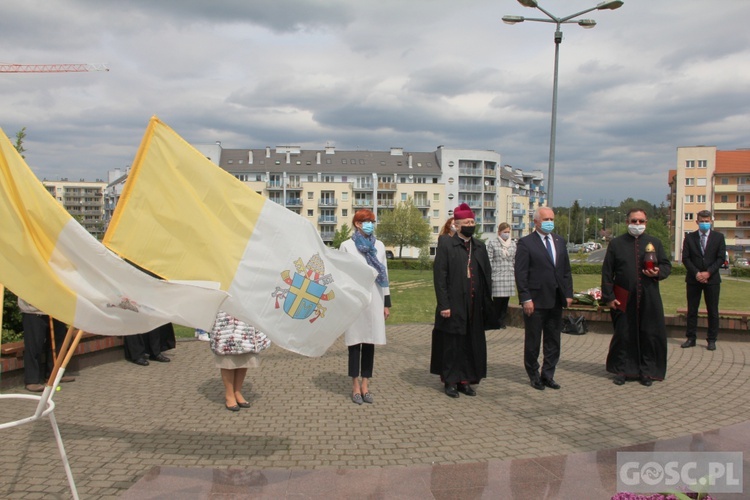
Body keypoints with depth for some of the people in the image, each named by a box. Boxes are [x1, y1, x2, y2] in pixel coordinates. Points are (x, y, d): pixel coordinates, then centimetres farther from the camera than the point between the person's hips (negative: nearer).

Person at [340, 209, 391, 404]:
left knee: (370, 342, 6)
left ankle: (365, 384, 15)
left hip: (375, 300, 3)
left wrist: (387, 303, 8)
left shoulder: (379, 245, 10)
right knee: (356, 341, 2)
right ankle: (355, 385, 11)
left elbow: (384, 275, 11)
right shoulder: (347, 246, 0)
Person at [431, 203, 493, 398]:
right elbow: (439, 276, -10)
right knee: (451, 344, 5)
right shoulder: (445, 244, -5)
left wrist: (487, 303, 6)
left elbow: (487, 275, 12)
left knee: (472, 344, 10)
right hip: (453, 306, -5)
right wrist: (444, 305, -14)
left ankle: (466, 380, 23)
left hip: (474, 307, 5)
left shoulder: (480, 246, 11)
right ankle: (450, 382, 18)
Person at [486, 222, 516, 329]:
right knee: (497, 300, -5)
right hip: (497, 276, -4)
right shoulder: (492, 244, 0)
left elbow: (515, 261, 15)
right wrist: (489, 276, -7)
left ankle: (502, 320, 18)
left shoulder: (513, 244, 12)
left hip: (509, 276, 4)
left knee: (506, 300, 5)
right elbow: (489, 260, -3)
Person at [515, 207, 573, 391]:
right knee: (532, 341, 7)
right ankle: (534, 376, 21)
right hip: (536, 300, -6)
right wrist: (526, 298, -16)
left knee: (553, 341, 11)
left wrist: (568, 293, 6)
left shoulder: (559, 241, 11)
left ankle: (548, 375, 22)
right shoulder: (526, 243, -7)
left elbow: (566, 270, 14)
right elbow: (520, 273, -11)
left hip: (556, 300, 6)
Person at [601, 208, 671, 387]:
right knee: (623, 335, 4)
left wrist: (658, 272, -10)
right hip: (624, 298, -2)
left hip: (649, 299, 2)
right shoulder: (616, 244, 4)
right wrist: (608, 297, -6)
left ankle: (647, 371, 17)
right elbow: (607, 273, 1)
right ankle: (622, 370, 17)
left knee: (650, 335, 4)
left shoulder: (655, 243, 10)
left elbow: (667, 265, 14)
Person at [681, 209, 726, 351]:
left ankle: (711, 340, 11)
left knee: (713, 311, 3)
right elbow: (685, 258, 0)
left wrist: (708, 272, -13)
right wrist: (696, 273, -12)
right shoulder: (689, 237, 5)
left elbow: (721, 258, -1)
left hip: (712, 279, 0)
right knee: (692, 310, 4)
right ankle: (691, 338, 11)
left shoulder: (718, 237, 4)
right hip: (693, 279, 1)